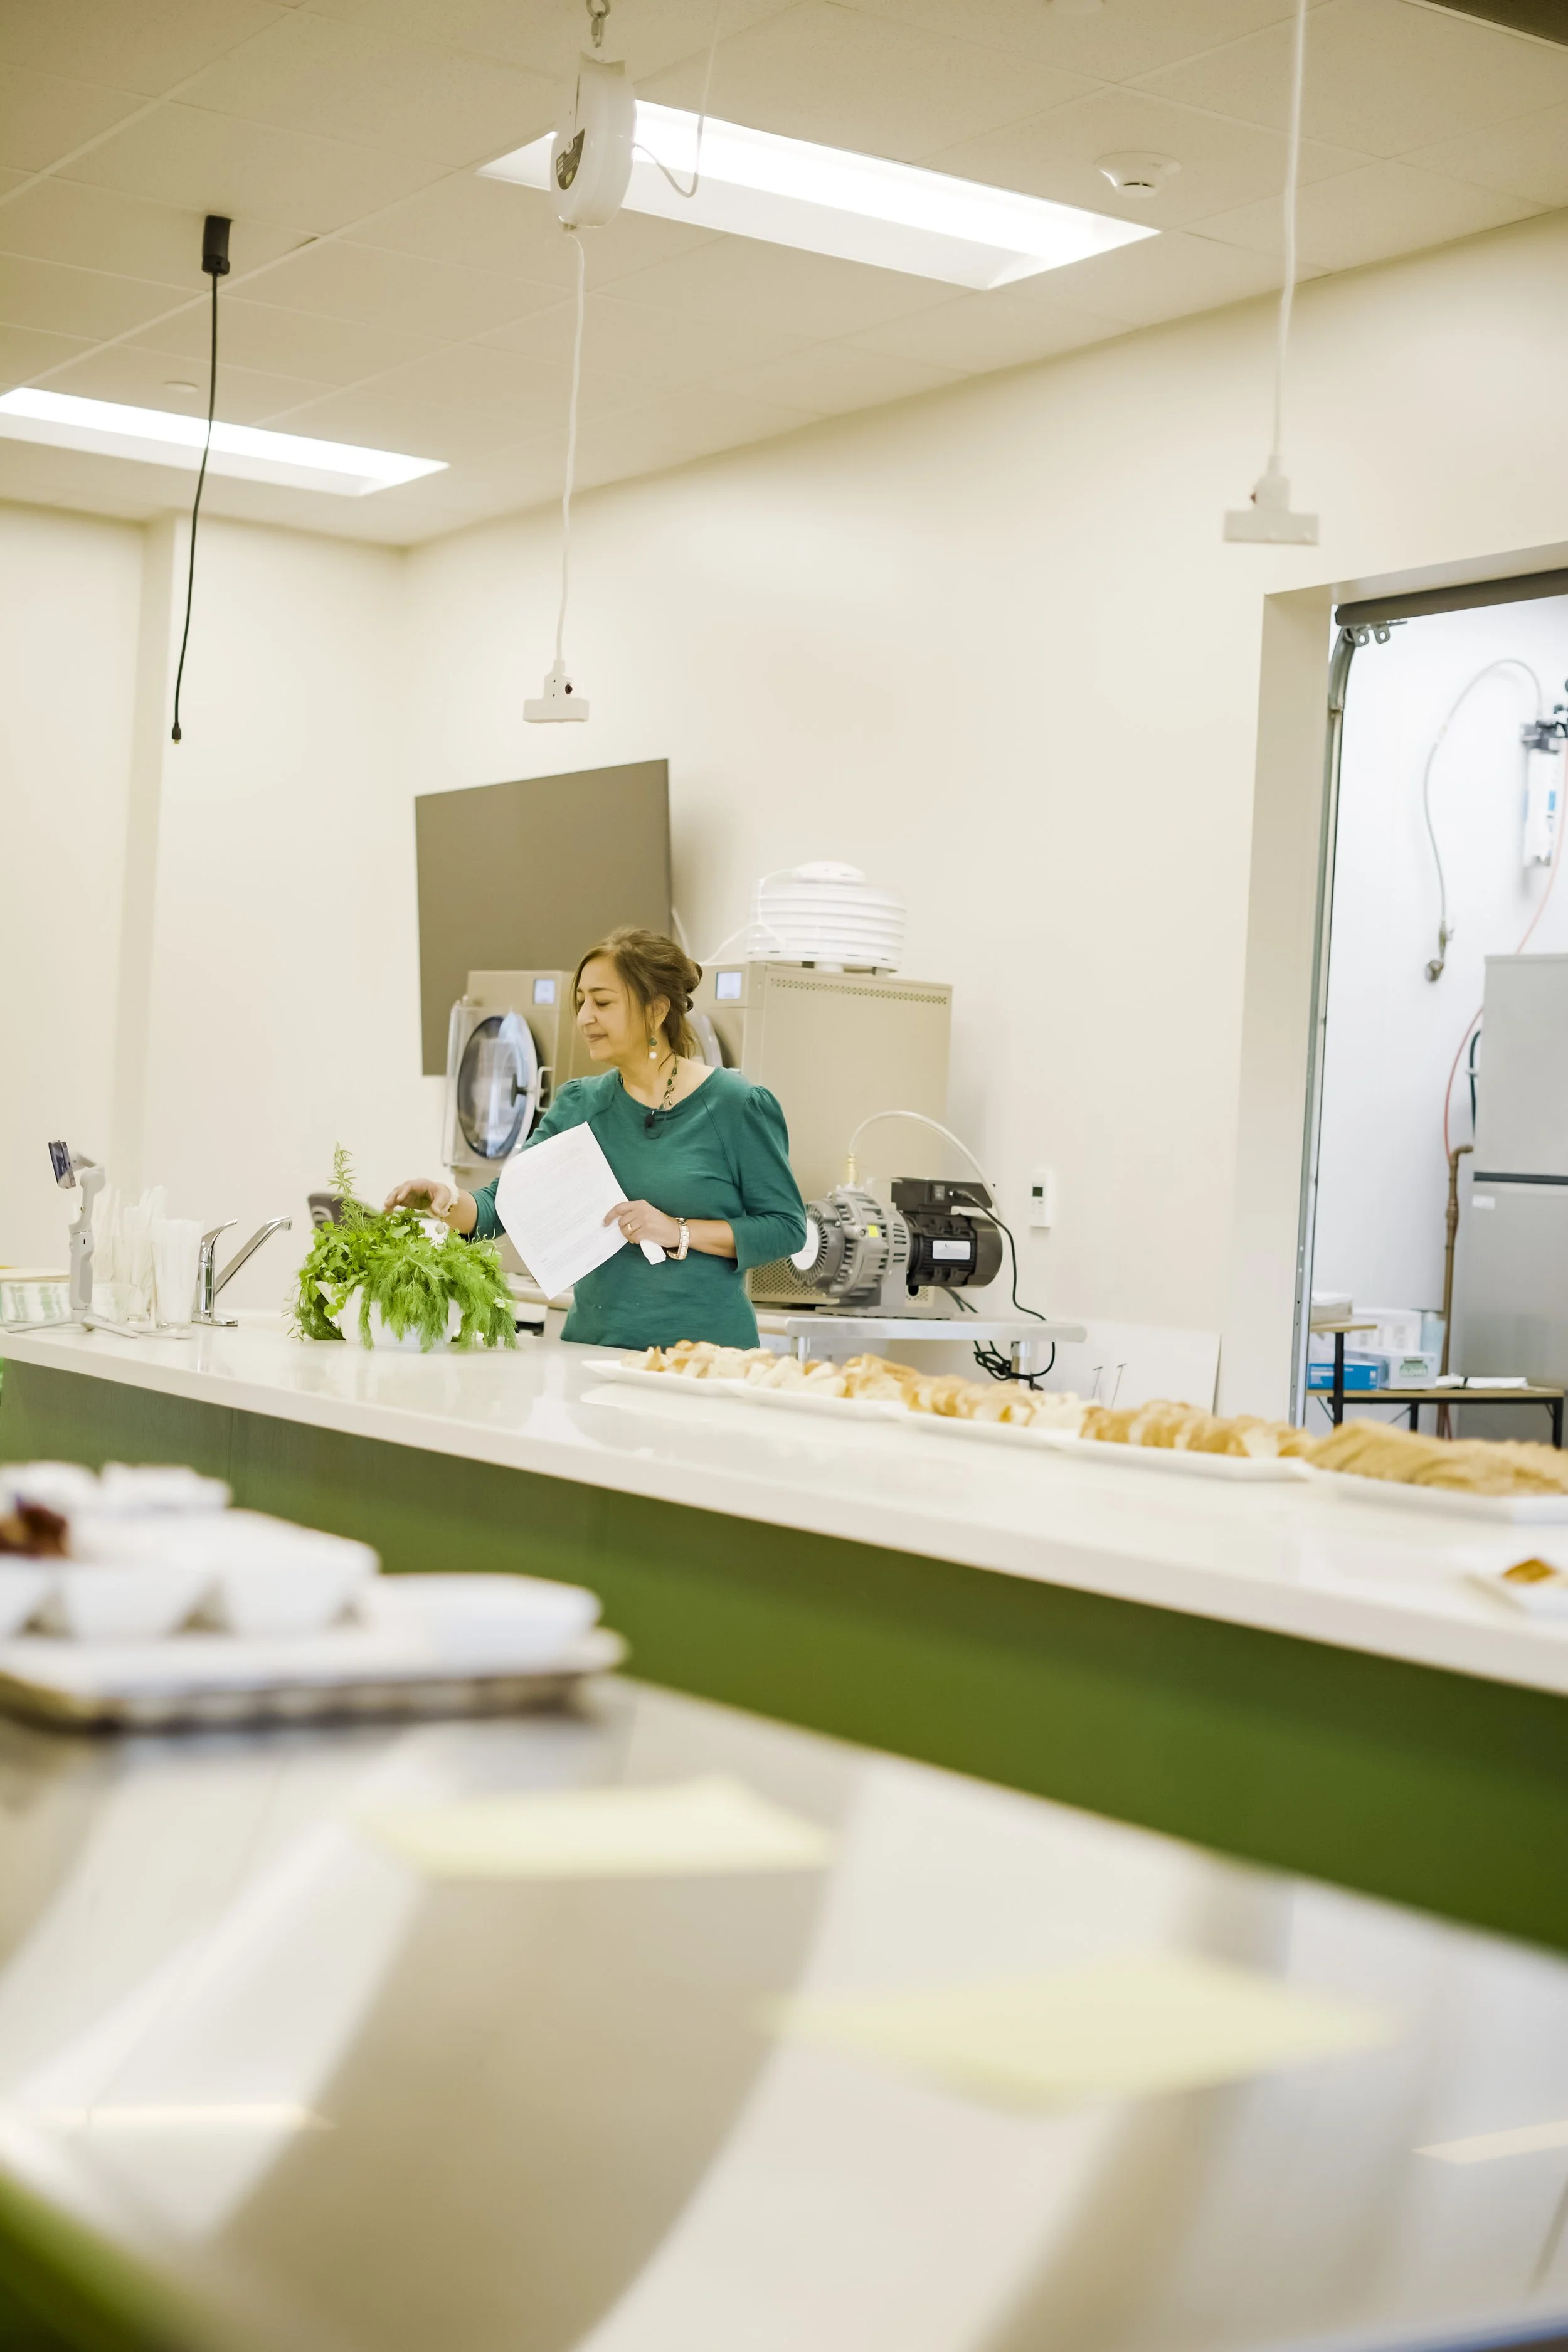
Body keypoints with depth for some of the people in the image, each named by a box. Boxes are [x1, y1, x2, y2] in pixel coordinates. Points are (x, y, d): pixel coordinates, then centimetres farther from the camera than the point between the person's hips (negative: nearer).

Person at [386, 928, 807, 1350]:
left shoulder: (735, 1106, -2)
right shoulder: (580, 1106, 11)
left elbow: (787, 1227, -3)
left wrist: (678, 1232, -12)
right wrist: (450, 1203, -16)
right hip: (593, 1343, 4)